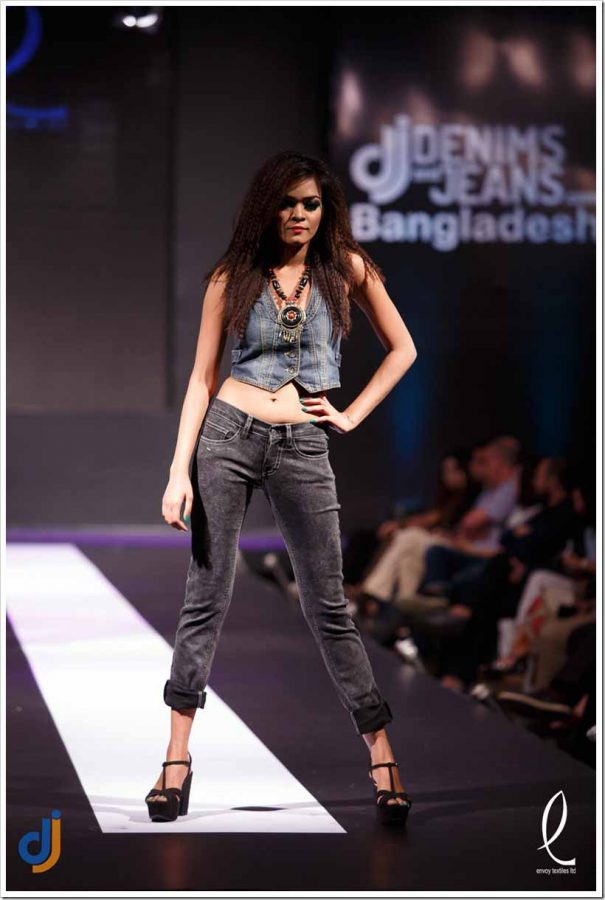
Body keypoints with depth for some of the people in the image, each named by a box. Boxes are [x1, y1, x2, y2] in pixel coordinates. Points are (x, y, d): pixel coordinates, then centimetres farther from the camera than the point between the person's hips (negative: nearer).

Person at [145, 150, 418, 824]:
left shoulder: (346, 268, 5)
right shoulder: (232, 278, 4)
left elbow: (401, 349, 14)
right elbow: (202, 378, 3)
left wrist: (353, 416, 4)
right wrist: (179, 472, -5)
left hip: (303, 447, 0)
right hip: (227, 436, 0)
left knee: (328, 606, 1)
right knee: (205, 596, 1)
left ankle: (381, 757, 6)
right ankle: (177, 759, 6)